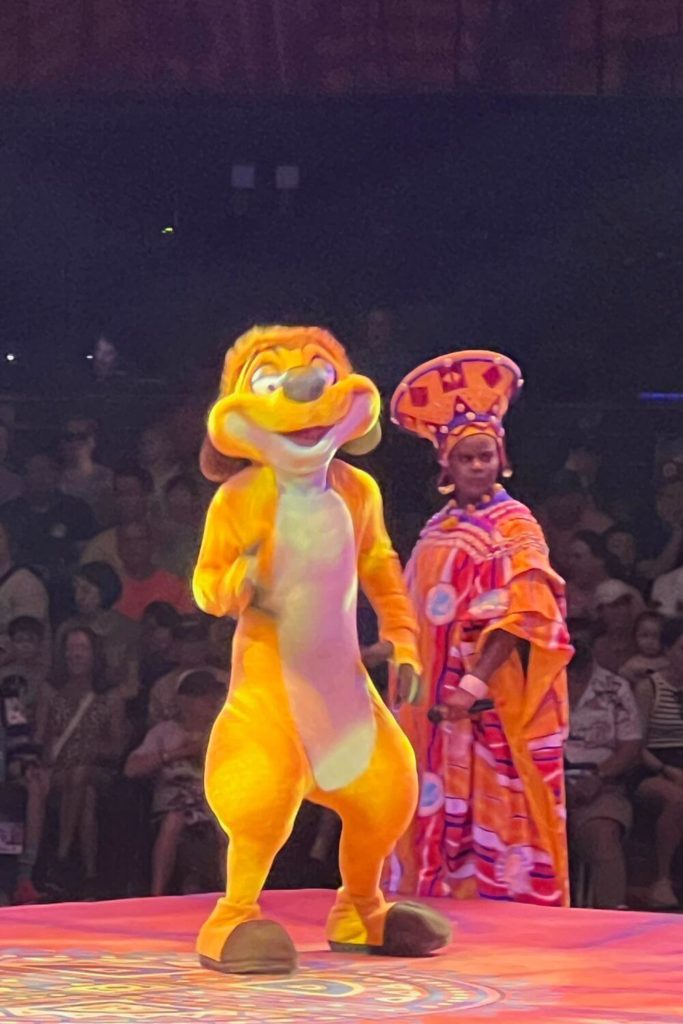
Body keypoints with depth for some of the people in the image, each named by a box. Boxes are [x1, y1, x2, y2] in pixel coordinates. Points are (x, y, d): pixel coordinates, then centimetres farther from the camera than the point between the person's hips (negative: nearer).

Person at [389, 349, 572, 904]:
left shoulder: (513, 525, -7)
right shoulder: (438, 530, 14)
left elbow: (519, 615, -16)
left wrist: (476, 682, -23)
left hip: (489, 697, -7)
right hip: (435, 695, 7)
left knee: (487, 802, -6)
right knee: (440, 802, 8)